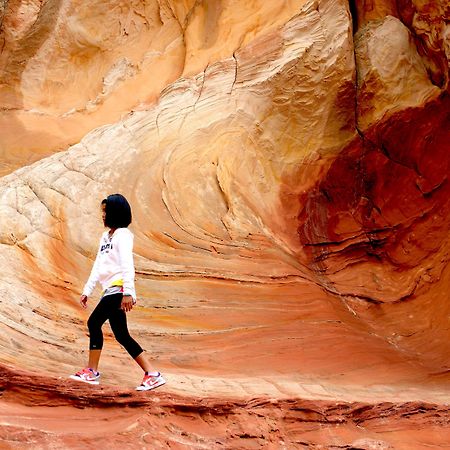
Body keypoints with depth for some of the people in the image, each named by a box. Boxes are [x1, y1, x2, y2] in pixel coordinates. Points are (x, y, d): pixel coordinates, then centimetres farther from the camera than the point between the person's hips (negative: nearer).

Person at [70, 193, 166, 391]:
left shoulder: (122, 234, -6)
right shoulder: (106, 236, 22)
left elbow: (127, 265, -15)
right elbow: (98, 265, 21)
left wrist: (128, 293, -23)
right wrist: (87, 291, 17)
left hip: (118, 289, -9)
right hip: (111, 291, 9)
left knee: (94, 323, -10)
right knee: (122, 335, 5)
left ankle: (92, 371, -1)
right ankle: (152, 375, 4)